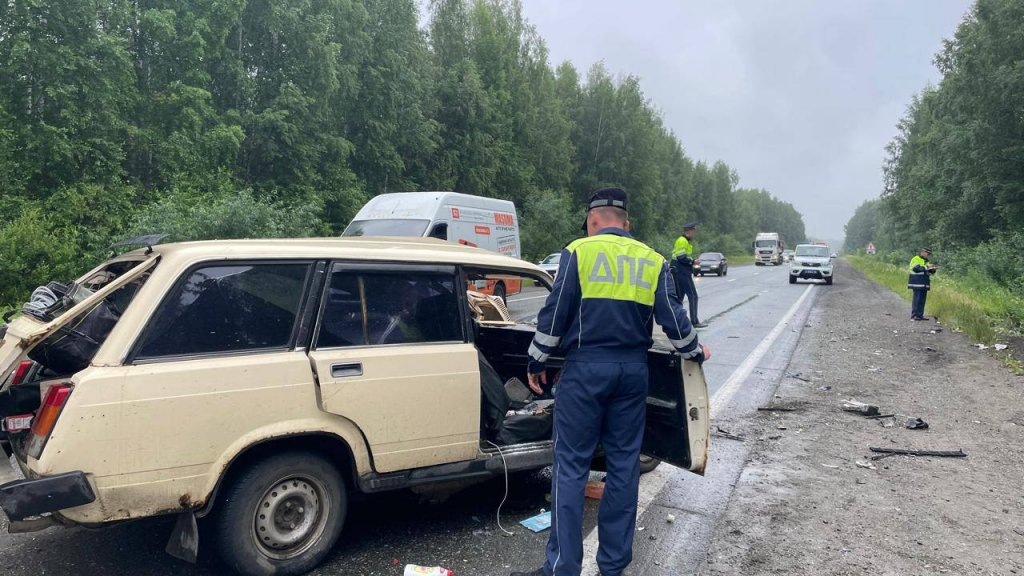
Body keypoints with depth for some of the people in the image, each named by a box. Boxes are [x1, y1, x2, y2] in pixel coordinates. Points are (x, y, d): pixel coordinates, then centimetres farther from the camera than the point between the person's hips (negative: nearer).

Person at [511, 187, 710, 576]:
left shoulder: (579, 251, -4)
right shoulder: (652, 260, 7)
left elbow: (554, 314, -7)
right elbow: (673, 318, 5)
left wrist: (536, 362, 5)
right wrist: (695, 352, 24)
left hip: (585, 368, -4)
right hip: (633, 370, 4)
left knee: (571, 466, 2)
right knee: (624, 464, 12)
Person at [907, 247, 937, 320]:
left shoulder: (925, 261, 22)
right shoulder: (915, 259, -6)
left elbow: (929, 272, 23)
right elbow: (916, 269, -20)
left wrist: (933, 269, 2)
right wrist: (926, 267, -21)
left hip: (924, 284, 9)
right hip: (917, 284, -9)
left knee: (922, 300, 7)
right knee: (917, 300, -10)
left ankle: (920, 315, 11)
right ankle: (914, 315, -9)